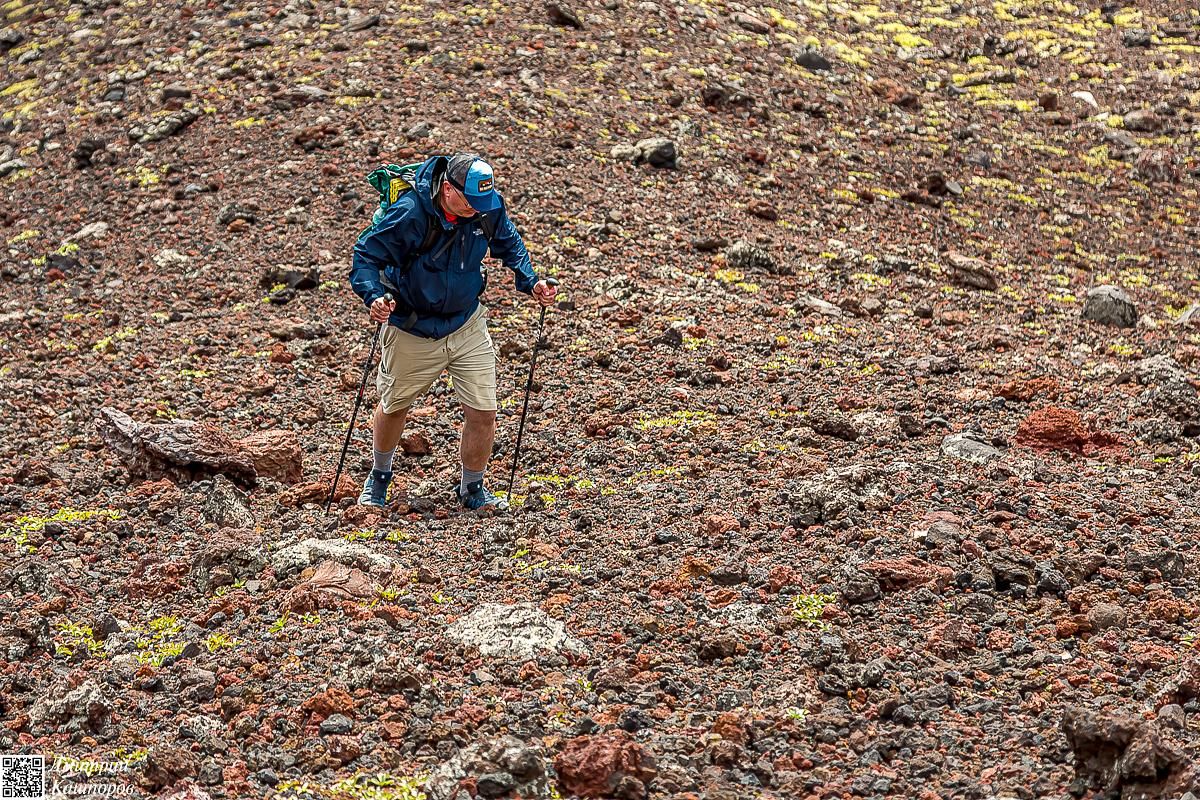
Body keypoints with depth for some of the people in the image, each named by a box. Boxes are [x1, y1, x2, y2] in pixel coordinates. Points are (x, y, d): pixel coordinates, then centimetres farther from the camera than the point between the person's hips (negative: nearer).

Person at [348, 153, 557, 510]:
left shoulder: (489, 207, -13)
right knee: (393, 407, 18)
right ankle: (379, 476, 47)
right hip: (413, 330, -3)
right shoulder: (410, 213, -27)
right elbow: (366, 255, -18)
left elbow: (509, 244, 9)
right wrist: (374, 296, -37)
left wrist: (530, 282, -6)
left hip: (467, 326, 3)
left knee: (483, 413, -2)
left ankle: (472, 488, 24)